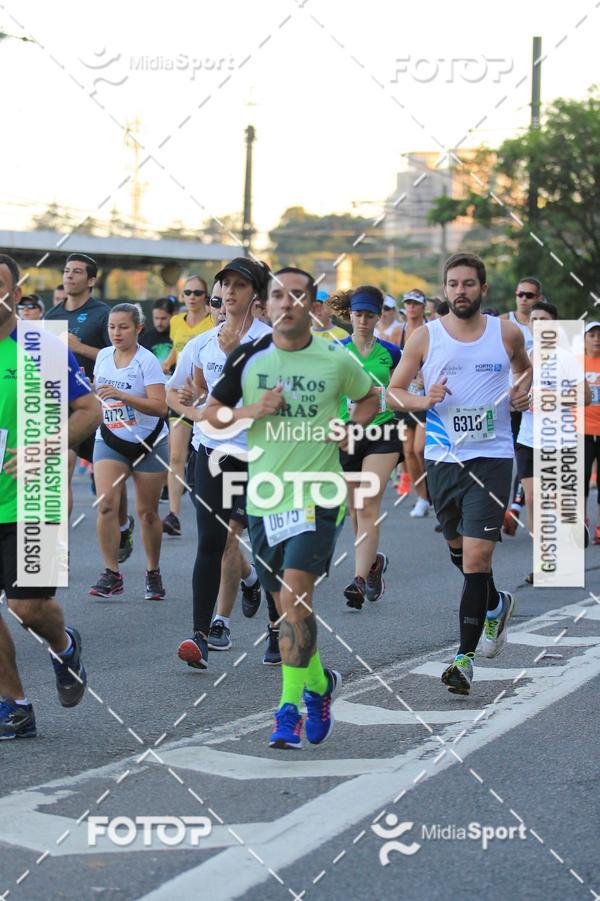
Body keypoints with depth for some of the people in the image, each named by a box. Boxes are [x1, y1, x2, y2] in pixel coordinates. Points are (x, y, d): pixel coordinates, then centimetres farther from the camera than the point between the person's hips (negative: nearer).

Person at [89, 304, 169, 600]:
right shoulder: (103, 356, 3)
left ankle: (153, 573, 24)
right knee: (106, 504, -16)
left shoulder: (147, 361, -14)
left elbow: (160, 407, -24)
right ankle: (111, 574, -9)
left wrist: (121, 396, -31)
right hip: (110, 441, 3)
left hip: (148, 443, -3)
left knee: (147, 512, 4)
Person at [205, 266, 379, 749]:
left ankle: (291, 707, -9)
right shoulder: (248, 358, 3)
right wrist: (250, 411, -8)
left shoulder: (337, 360, 0)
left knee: (295, 596, -16)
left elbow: (370, 397, 18)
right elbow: (212, 411, 10)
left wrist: (349, 431, 1)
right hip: (263, 496, 3)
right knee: (286, 604, 11)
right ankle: (319, 681, 34)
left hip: (316, 495, -3)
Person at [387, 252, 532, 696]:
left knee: (477, 554, -13)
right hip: (442, 458, 2)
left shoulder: (507, 333, 2)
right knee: (460, 550, 18)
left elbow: (525, 367, 23)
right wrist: (424, 400, -14)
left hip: (492, 458, -2)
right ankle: (496, 604, 49)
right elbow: (393, 391, 5)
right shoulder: (425, 337, 0)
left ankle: (465, 657, -9)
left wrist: (524, 389, 1)